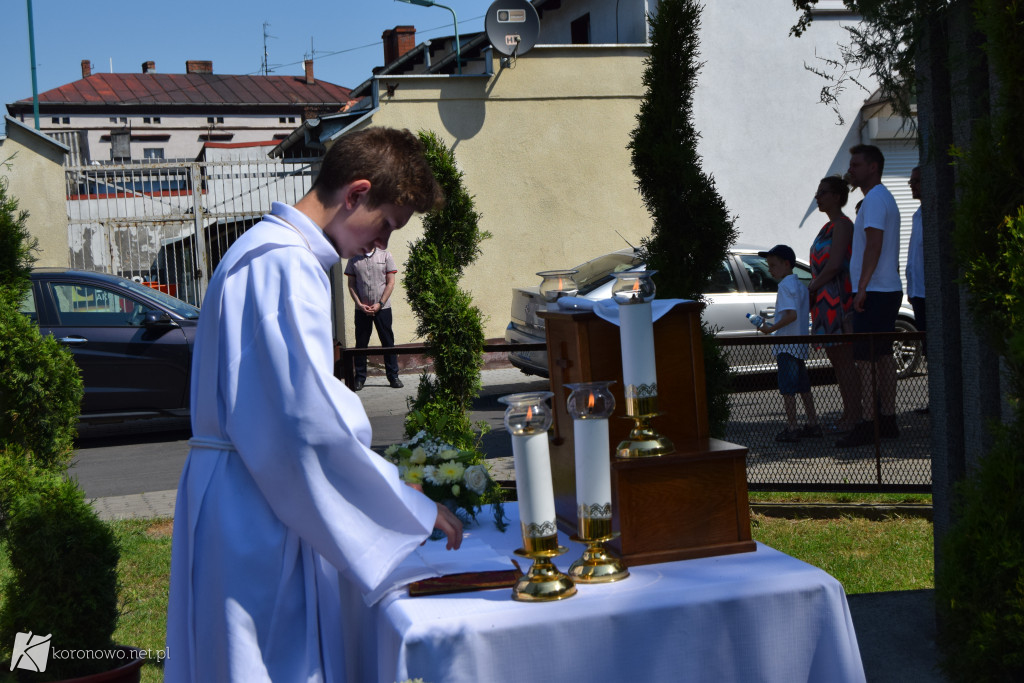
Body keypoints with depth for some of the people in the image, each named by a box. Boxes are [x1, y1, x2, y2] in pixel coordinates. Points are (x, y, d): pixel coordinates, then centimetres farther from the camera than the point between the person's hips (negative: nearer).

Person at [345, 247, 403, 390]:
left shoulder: (385, 255, 2)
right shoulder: (354, 258, 5)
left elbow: (390, 282, -1)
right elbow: (351, 284, 6)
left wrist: (380, 304, -9)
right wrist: (360, 304, -7)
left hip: (382, 308, -1)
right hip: (361, 309, 1)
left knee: (388, 342, 2)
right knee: (361, 343, 4)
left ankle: (393, 376, 10)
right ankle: (360, 377, 12)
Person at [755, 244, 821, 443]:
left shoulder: (785, 285, -14)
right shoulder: (800, 285, 16)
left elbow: (791, 314, -25)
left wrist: (770, 329, -19)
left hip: (787, 346, -10)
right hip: (800, 346, 10)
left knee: (787, 388, -6)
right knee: (803, 386, 15)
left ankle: (791, 428, -5)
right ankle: (813, 424, 20)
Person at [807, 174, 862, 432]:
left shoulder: (842, 225, -11)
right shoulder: (830, 226, 20)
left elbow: (833, 265, -20)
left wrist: (811, 288, -11)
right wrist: (813, 291, 12)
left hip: (838, 299, -11)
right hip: (827, 300, 11)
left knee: (844, 360, -9)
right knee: (836, 358, 13)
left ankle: (853, 418, -6)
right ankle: (849, 415, 19)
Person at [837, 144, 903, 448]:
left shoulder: (874, 199, -12)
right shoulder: (885, 198, 21)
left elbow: (874, 244, -21)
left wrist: (862, 287, -23)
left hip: (874, 291, -10)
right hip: (889, 289, 10)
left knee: (865, 357, -10)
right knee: (883, 355, 11)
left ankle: (868, 424, -10)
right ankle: (887, 420, 14)